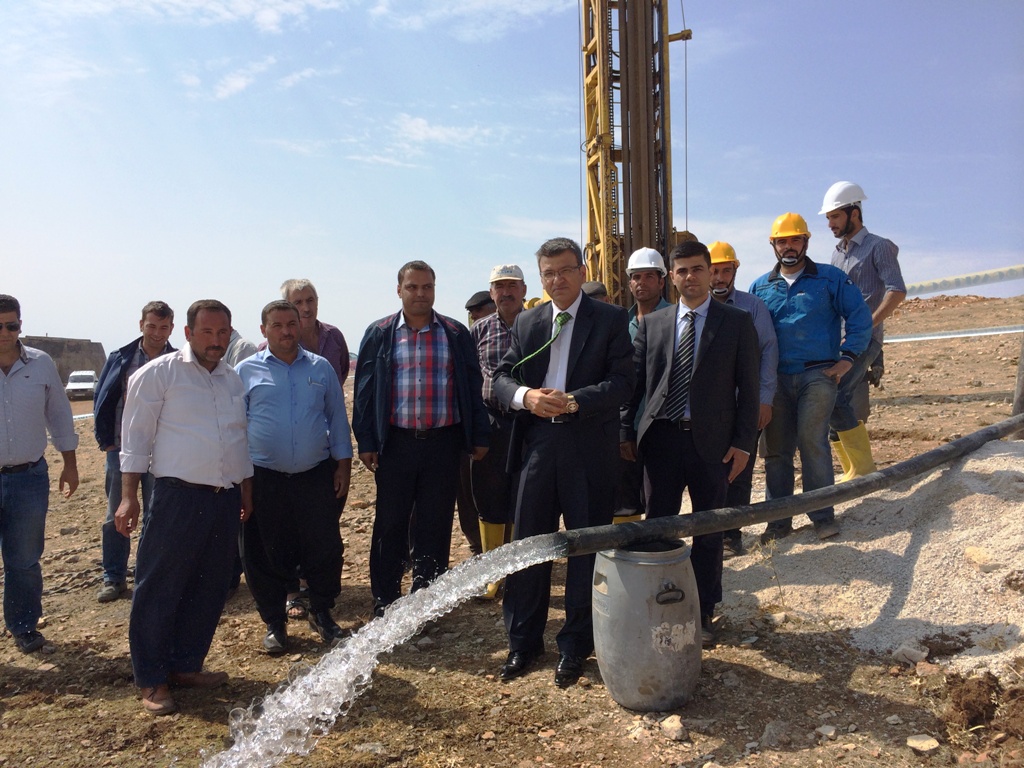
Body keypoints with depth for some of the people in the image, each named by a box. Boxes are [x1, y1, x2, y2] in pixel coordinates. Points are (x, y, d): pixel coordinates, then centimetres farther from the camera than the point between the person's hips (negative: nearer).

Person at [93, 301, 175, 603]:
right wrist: (105, 440, -1)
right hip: (122, 449, 2)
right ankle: (113, 578, 23)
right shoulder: (121, 359, 1)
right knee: (116, 518, 10)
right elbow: (102, 400, 4)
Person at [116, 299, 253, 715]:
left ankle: (186, 665, 27)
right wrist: (129, 497, -10)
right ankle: (152, 680, 16)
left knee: (210, 589, 12)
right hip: (178, 497, -6)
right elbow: (135, 438, -5)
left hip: (225, 499, 6)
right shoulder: (158, 374, -4)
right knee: (159, 589, 2)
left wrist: (246, 489, 19)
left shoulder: (233, 380, 13)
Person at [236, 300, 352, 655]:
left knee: (325, 548, 4)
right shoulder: (246, 371, 2)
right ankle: (274, 623, 25)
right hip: (264, 479, -1)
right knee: (267, 555, 7)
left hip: (316, 476, 1)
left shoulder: (321, 368, 7)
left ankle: (321, 613, 25)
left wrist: (343, 464, 5)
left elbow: (337, 417, 10)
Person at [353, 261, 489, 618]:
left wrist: (479, 437, 4)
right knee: (390, 525, 8)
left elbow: (473, 387, 7)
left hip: (443, 442, 1)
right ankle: (384, 603, 21)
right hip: (396, 443, 0)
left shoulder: (456, 334, 5)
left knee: (435, 525, 8)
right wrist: (366, 442, -2)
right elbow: (365, 389, 3)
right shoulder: (379, 334, 4)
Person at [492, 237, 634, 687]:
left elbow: (622, 382, -9)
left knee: (587, 549, 8)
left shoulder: (611, 319, 0)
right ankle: (523, 641, 26)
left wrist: (573, 402, -23)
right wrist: (524, 395, -17)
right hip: (536, 447, 3)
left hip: (590, 452, -3)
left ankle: (575, 646, 26)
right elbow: (501, 377, 6)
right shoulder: (526, 323, 11)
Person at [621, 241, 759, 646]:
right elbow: (635, 380, 9)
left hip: (712, 441, -1)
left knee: (708, 531, 9)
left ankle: (703, 613, 26)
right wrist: (627, 431, 3)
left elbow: (748, 386, 0)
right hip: (661, 438, 2)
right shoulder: (652, 324, 8)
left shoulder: (737, 322, 2)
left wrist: (743, 442, -6)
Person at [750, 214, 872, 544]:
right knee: (775, 449, 3)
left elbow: (860, 316, 5)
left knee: (812, 442, -11)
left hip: (818, 375, -3)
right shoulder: (760, 287, 13)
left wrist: (848, 356, -4)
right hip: (775, 378, 3)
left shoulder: (831, 278, 6)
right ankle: (779, 520, 12)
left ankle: (823, 515, 2)